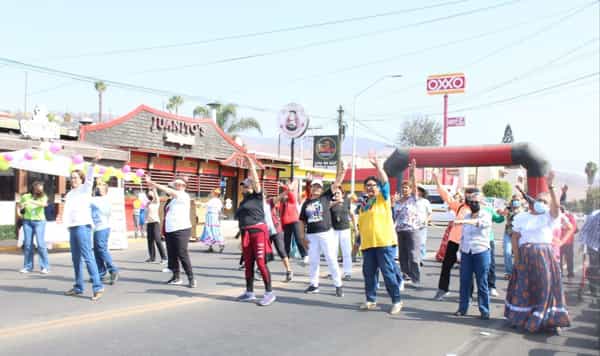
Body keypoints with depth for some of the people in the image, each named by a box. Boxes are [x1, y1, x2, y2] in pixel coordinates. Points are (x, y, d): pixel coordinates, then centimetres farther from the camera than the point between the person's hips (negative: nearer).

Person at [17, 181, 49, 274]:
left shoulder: (43, 197, 1)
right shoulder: (25, 196, 8)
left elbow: (44, 204, -20)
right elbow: (19, 206, 19)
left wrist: (31, 201, -31)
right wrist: (18, 212, -2)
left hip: (39, 221, -3)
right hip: (27, 221, 3)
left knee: (41, 244, -9)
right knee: (27, 244, 1)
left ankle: (45, 267, -5)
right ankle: (28, 266, 9)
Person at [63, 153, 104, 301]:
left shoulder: (85, 188, 1)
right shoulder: (70, 193, 22)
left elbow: (89, 177, -16)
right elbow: (68, 210, 22)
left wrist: (93, 163, -33)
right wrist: (65, 221, 6)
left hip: (83, 226, -7)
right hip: (72, 227, 7)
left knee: (87, 257, -13)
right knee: (76, 258, 10)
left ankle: (98, 287, -15)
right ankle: (78, 287, 18)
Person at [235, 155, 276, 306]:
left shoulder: (257, 197, 0)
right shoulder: (243, 202, 20)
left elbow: (256, 180, -12)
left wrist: (251, 165, -13)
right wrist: (241, 237, 20)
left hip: (258, 231, -8)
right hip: (246, 234, 8)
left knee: (261, 263, -11)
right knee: (248, 264, 9)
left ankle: (269, 293, -6)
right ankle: (249, 293, 18)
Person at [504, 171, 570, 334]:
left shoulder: (549, 216, 2)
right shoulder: (521, 217, 6)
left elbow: (556, 205, -19)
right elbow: (515, 238, 3)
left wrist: (550, 186, -30)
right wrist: (517, 259, -6)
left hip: (544, 257, -1)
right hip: (525, 257, 1)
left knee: (546, 287, -1)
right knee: (523, 288, 8)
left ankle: (551, 320, 6)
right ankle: (519, 318, 21)